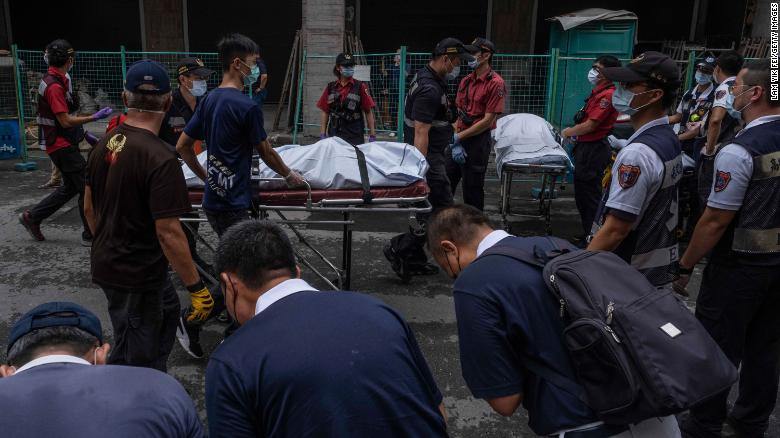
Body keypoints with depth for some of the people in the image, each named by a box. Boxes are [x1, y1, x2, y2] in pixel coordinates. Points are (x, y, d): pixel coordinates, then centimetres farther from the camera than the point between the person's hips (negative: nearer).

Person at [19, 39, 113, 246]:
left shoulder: (53, 81, 12)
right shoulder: (55, 86, -20)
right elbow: (66, 121, -23)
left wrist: (82, 132, 20)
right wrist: (95, 117, -18)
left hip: (62, 144, 10)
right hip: (62, 146, -10)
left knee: (71, 187, 18)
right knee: (87, 187, -5)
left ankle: (32, 217, 25)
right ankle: (90, 235, 2)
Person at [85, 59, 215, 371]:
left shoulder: (104, 144, -1)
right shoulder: (160, 158, -25)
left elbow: (89, 208, 10)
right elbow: (168, 233, -26)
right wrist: (197, 288, -19)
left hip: (107, 262, 9)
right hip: (135, 276, -8)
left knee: (168, 308, 27)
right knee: (135, 359, 7)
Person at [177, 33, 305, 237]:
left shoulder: (209, 100, 7)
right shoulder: (247, 106, -16)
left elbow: (182, 146, 11)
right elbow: (266, 153, -5)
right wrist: (289, 175, 11)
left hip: (213, 199, 8)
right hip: (232, 204, -8)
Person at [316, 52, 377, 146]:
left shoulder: (360, 87, -1)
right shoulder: (330, 87, 7)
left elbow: (368, 112, -1)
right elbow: (325, 112, 9)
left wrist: (372, 136, -5)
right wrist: (322, 135, 3)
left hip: (355, 137, -2)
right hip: (334, 135, 2)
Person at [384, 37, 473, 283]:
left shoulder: (426, 77, 12)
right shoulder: (430, 89, -21)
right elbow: (421, 132, -26)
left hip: (432, 155, 11)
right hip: (429, 158, -11)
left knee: (427, 208, 14)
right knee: (442, 209, -7)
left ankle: (415, 260, 21)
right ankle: (400, 249, -2)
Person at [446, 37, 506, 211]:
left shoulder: (495, 83, -12)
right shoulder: (466, 81, 10)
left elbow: (488, 120, -16)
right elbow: (459, 113, 10)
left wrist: (458, 137, -14)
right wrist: (455, 143, -3)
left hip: (478, 141, -7)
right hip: (459, 140, 7)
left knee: (472, 188, 3)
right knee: (445, 184, 13)